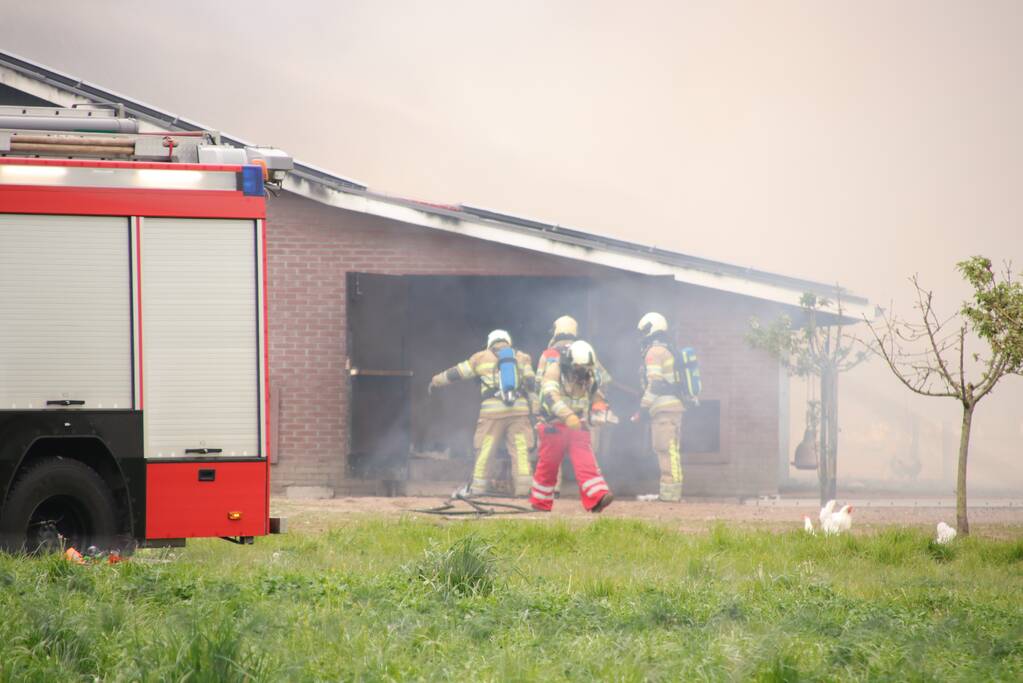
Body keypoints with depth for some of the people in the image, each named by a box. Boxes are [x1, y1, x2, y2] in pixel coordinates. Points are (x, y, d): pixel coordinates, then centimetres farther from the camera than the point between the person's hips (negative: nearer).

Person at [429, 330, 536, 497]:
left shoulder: (482, 358, 14)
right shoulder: (522, 358, 17)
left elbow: (456, 373, 21)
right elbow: (532, 384, 11)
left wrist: (436, 381, 35)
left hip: (493, 411, -1)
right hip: (519, 409, 1)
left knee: (485, 450, 5)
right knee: (520, 450, 1)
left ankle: (477, 488, 9)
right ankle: (523, 488, -5)